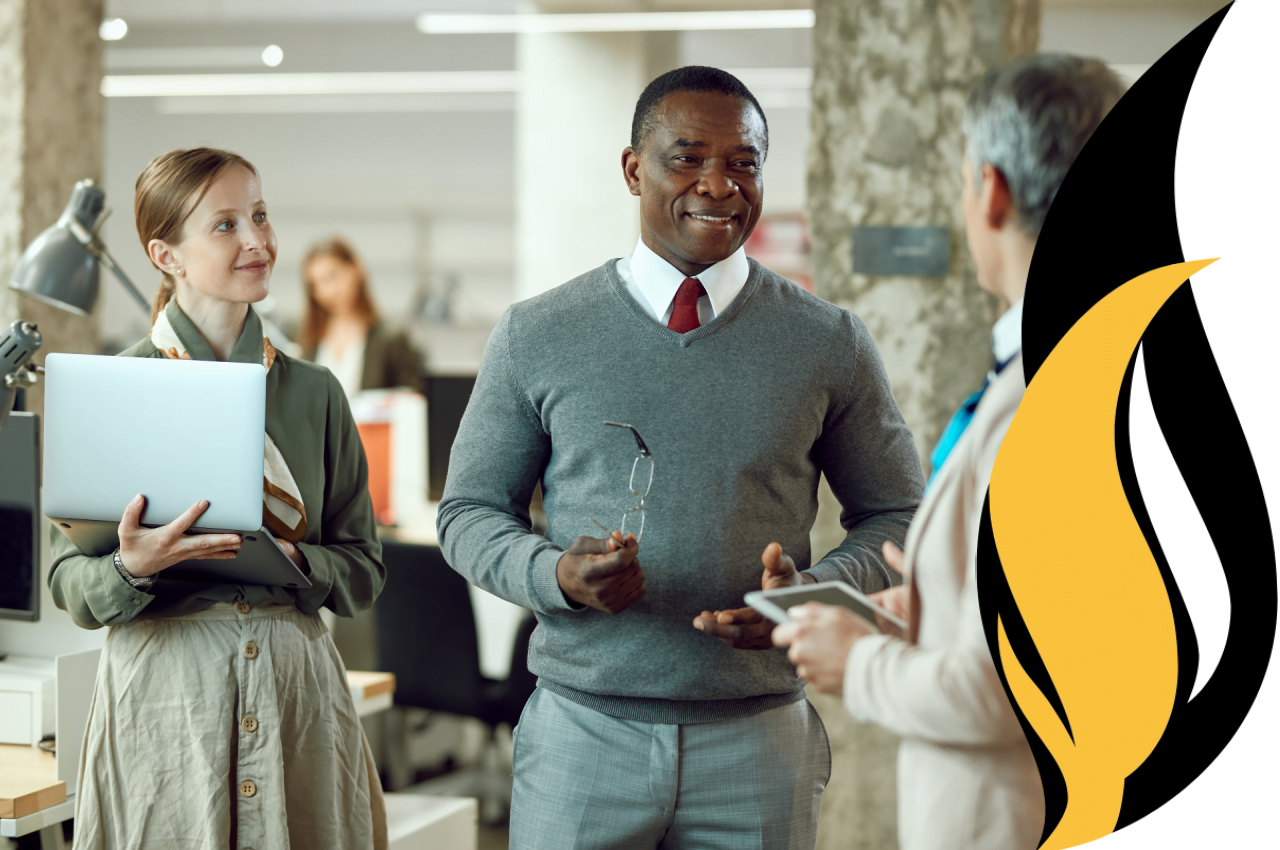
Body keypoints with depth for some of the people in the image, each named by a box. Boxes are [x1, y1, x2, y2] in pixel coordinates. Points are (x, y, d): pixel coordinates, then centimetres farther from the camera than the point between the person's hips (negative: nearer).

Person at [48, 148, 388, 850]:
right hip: (162, 687, -2)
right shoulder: (112, 390, -1)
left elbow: (363, 571, 8)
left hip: (296, 685, 3)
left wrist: (290, 559, -11)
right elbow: (72, 585, -2)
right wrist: (132, 568, -22)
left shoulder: (313, 392, 8)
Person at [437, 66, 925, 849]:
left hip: (759, 743, 1)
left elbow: (900, 518, 7)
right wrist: (557, 574, -13)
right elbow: (470, 510, 7)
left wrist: (813, 592, -12)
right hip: (582, 732, 0)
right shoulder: (537, 337, 1)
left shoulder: (830, 344, 2)